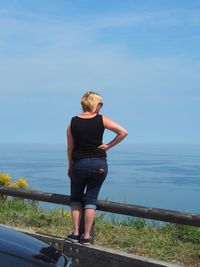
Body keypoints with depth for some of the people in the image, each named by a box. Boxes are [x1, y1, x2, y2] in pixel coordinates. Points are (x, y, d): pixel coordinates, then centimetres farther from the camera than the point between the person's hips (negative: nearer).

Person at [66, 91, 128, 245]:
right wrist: (109, 146, 0)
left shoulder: (73, 122, -1)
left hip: (79, 164, 1)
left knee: (76, 198, 18)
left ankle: (76, 233, 13)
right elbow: (123, 132, -8)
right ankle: (86, 237, 9)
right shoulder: (102, 120, -4)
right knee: (91, 199, 9)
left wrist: (70, 167, 13)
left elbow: (70, 148, 3)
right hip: (99, 164, 0)